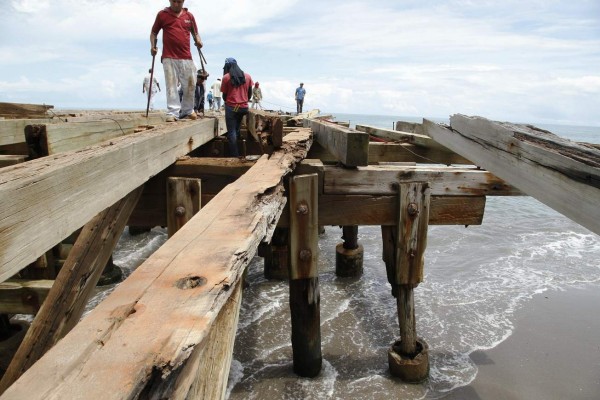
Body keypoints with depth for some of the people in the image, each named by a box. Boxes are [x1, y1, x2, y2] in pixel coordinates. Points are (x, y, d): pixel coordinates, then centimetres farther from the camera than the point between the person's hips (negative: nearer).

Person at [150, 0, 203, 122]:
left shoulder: (189, 16, 12)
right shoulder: (162, 14, 7)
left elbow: (195, 33, 22)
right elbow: (154, 32, 13)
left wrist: (198, 41, 1)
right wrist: (153, 46, -3)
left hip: (186, 57, 2)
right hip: (169, 57, -2)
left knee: (190, 84, 5)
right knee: (171, 85, -5)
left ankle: (188, 111, 20)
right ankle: (173, 112, -4)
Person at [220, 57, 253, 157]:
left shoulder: (226, 77, -4)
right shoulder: (247, 76, 8)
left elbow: (224, 96, 2)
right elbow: (250, 93, 12)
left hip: (231, 107, -4)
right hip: (244, 107, 4)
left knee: (232, 132, 0)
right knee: (237, 130, 18)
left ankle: (235, 155, -2)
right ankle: (238, 153, 20)